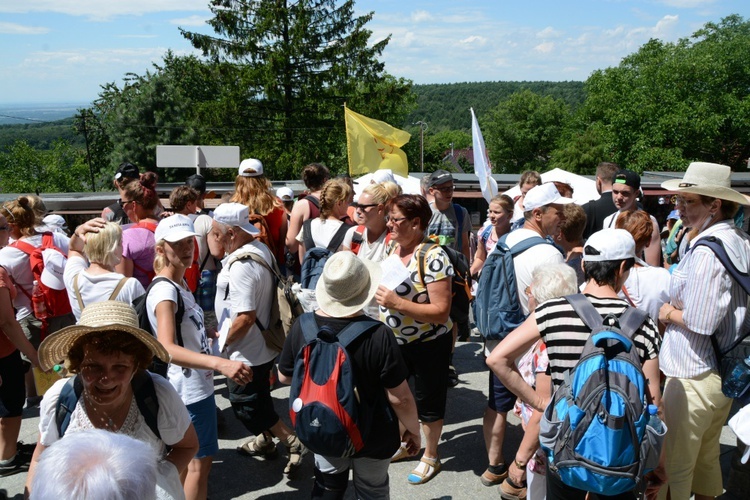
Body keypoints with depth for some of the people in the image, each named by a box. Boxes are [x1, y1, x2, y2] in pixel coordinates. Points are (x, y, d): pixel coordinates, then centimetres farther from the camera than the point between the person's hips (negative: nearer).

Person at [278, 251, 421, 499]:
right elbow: (400, 398, -22)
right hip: (372, 438, -3)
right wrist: (413, 430, -5)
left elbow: (285, 376, -2)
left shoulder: (302, 326, -19)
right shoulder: (378, 335, -31)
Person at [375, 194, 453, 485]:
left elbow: (441, 311, -28)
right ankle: (402, 444, 46)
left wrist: (396, 302, -32)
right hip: (395, 341, 7)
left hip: (429, 344, -7)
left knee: (427, 401, 12)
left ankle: (430, 457, 35)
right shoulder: (392, 248, 0)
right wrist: (379, 293, -3)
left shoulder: (433, 256, -24)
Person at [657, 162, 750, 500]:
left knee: (674, 468, 4)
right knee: (707, 459, 25)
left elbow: (699, 321, -27)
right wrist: (679, 307, 7)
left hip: (694, 378, -9)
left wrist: (669, 313, -8)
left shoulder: (707, 250, -22)